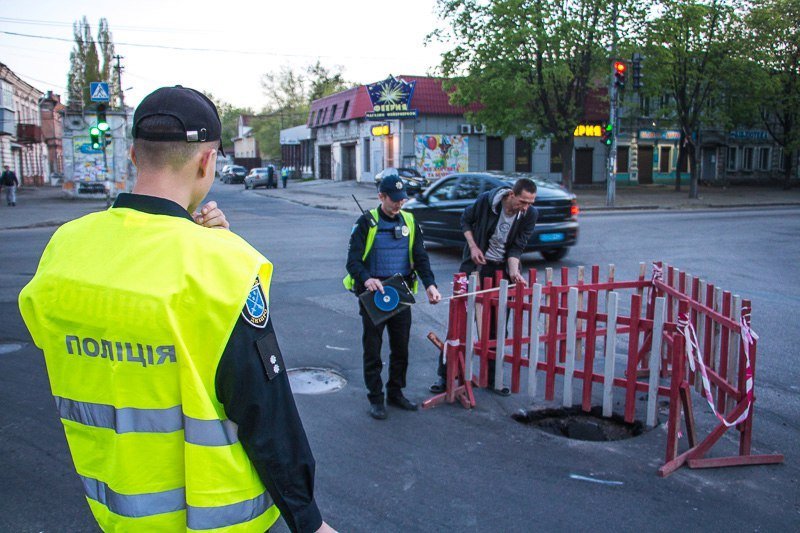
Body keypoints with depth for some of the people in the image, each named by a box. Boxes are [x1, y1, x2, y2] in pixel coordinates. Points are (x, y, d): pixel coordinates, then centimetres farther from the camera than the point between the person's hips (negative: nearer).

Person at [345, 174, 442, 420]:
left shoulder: (409, 222, 6)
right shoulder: (367, 223, -6)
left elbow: (420, 258, 5)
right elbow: (353, 260, -11)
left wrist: (429, 284, -12)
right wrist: (366, 279, -31)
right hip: (373, 295, -4)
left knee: (401, 348, 12)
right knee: (373, 349, 4)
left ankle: (395, 393, 28)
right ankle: (375, 398, 16)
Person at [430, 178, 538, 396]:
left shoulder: (529, 215, -13)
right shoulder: (486, 200, -17)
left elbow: (517, 247, -9)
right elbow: (466, 220, 0)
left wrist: (513, 270, -25)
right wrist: (473, 246, -12)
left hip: (503, 268, 2)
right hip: (477, 264, -2)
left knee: (498, 326, 5)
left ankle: (492, 378, 19)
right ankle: (444, 375, 8)